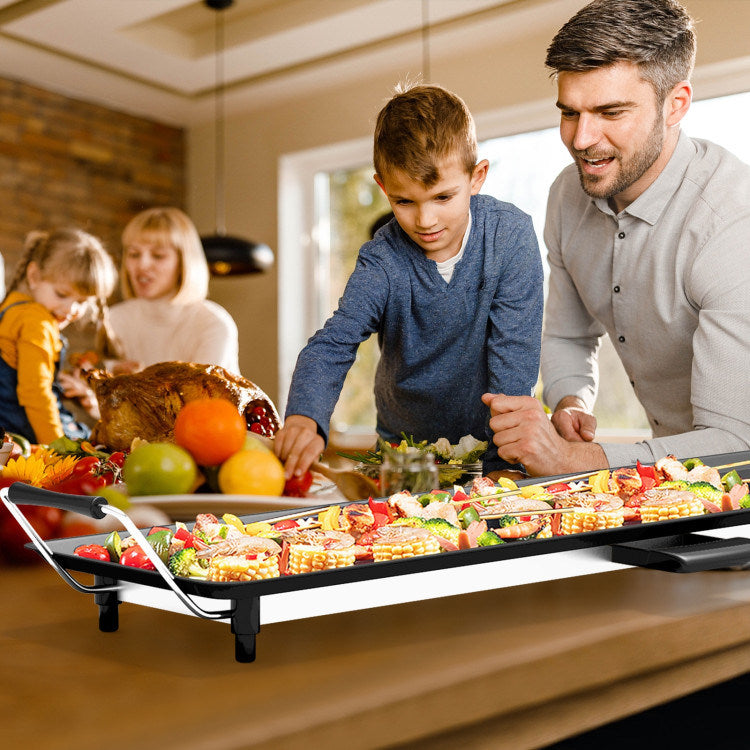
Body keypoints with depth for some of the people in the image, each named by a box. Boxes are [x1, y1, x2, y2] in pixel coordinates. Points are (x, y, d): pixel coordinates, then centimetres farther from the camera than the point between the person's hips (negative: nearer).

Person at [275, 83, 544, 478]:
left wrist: (510, 461, -18)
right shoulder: (382, 263, -12)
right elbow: (330, 346, -23)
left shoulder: (511, 235, -13)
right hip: (405, 448, 1)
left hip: (491, 451, -1)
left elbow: (515, 357, -13)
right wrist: (304, 418, -43)